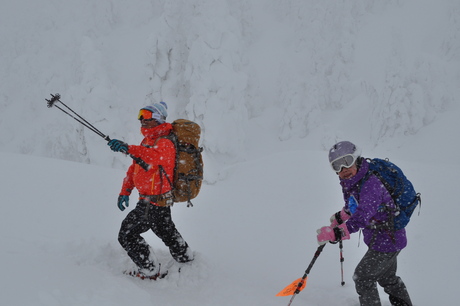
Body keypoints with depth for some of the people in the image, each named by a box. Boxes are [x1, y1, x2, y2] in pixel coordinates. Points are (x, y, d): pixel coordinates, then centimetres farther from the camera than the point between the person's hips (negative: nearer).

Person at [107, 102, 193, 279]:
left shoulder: (165, 143, -20)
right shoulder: (147, 142, 11)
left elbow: (155, 156, -44)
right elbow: (134, 168, 16)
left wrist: (129, 149, -57)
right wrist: (125, 192, 11)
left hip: (153, 203, -10)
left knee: (127, 235, -4)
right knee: (167, 232, 27)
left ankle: (151, 272, 6)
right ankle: (187, 260, 47)